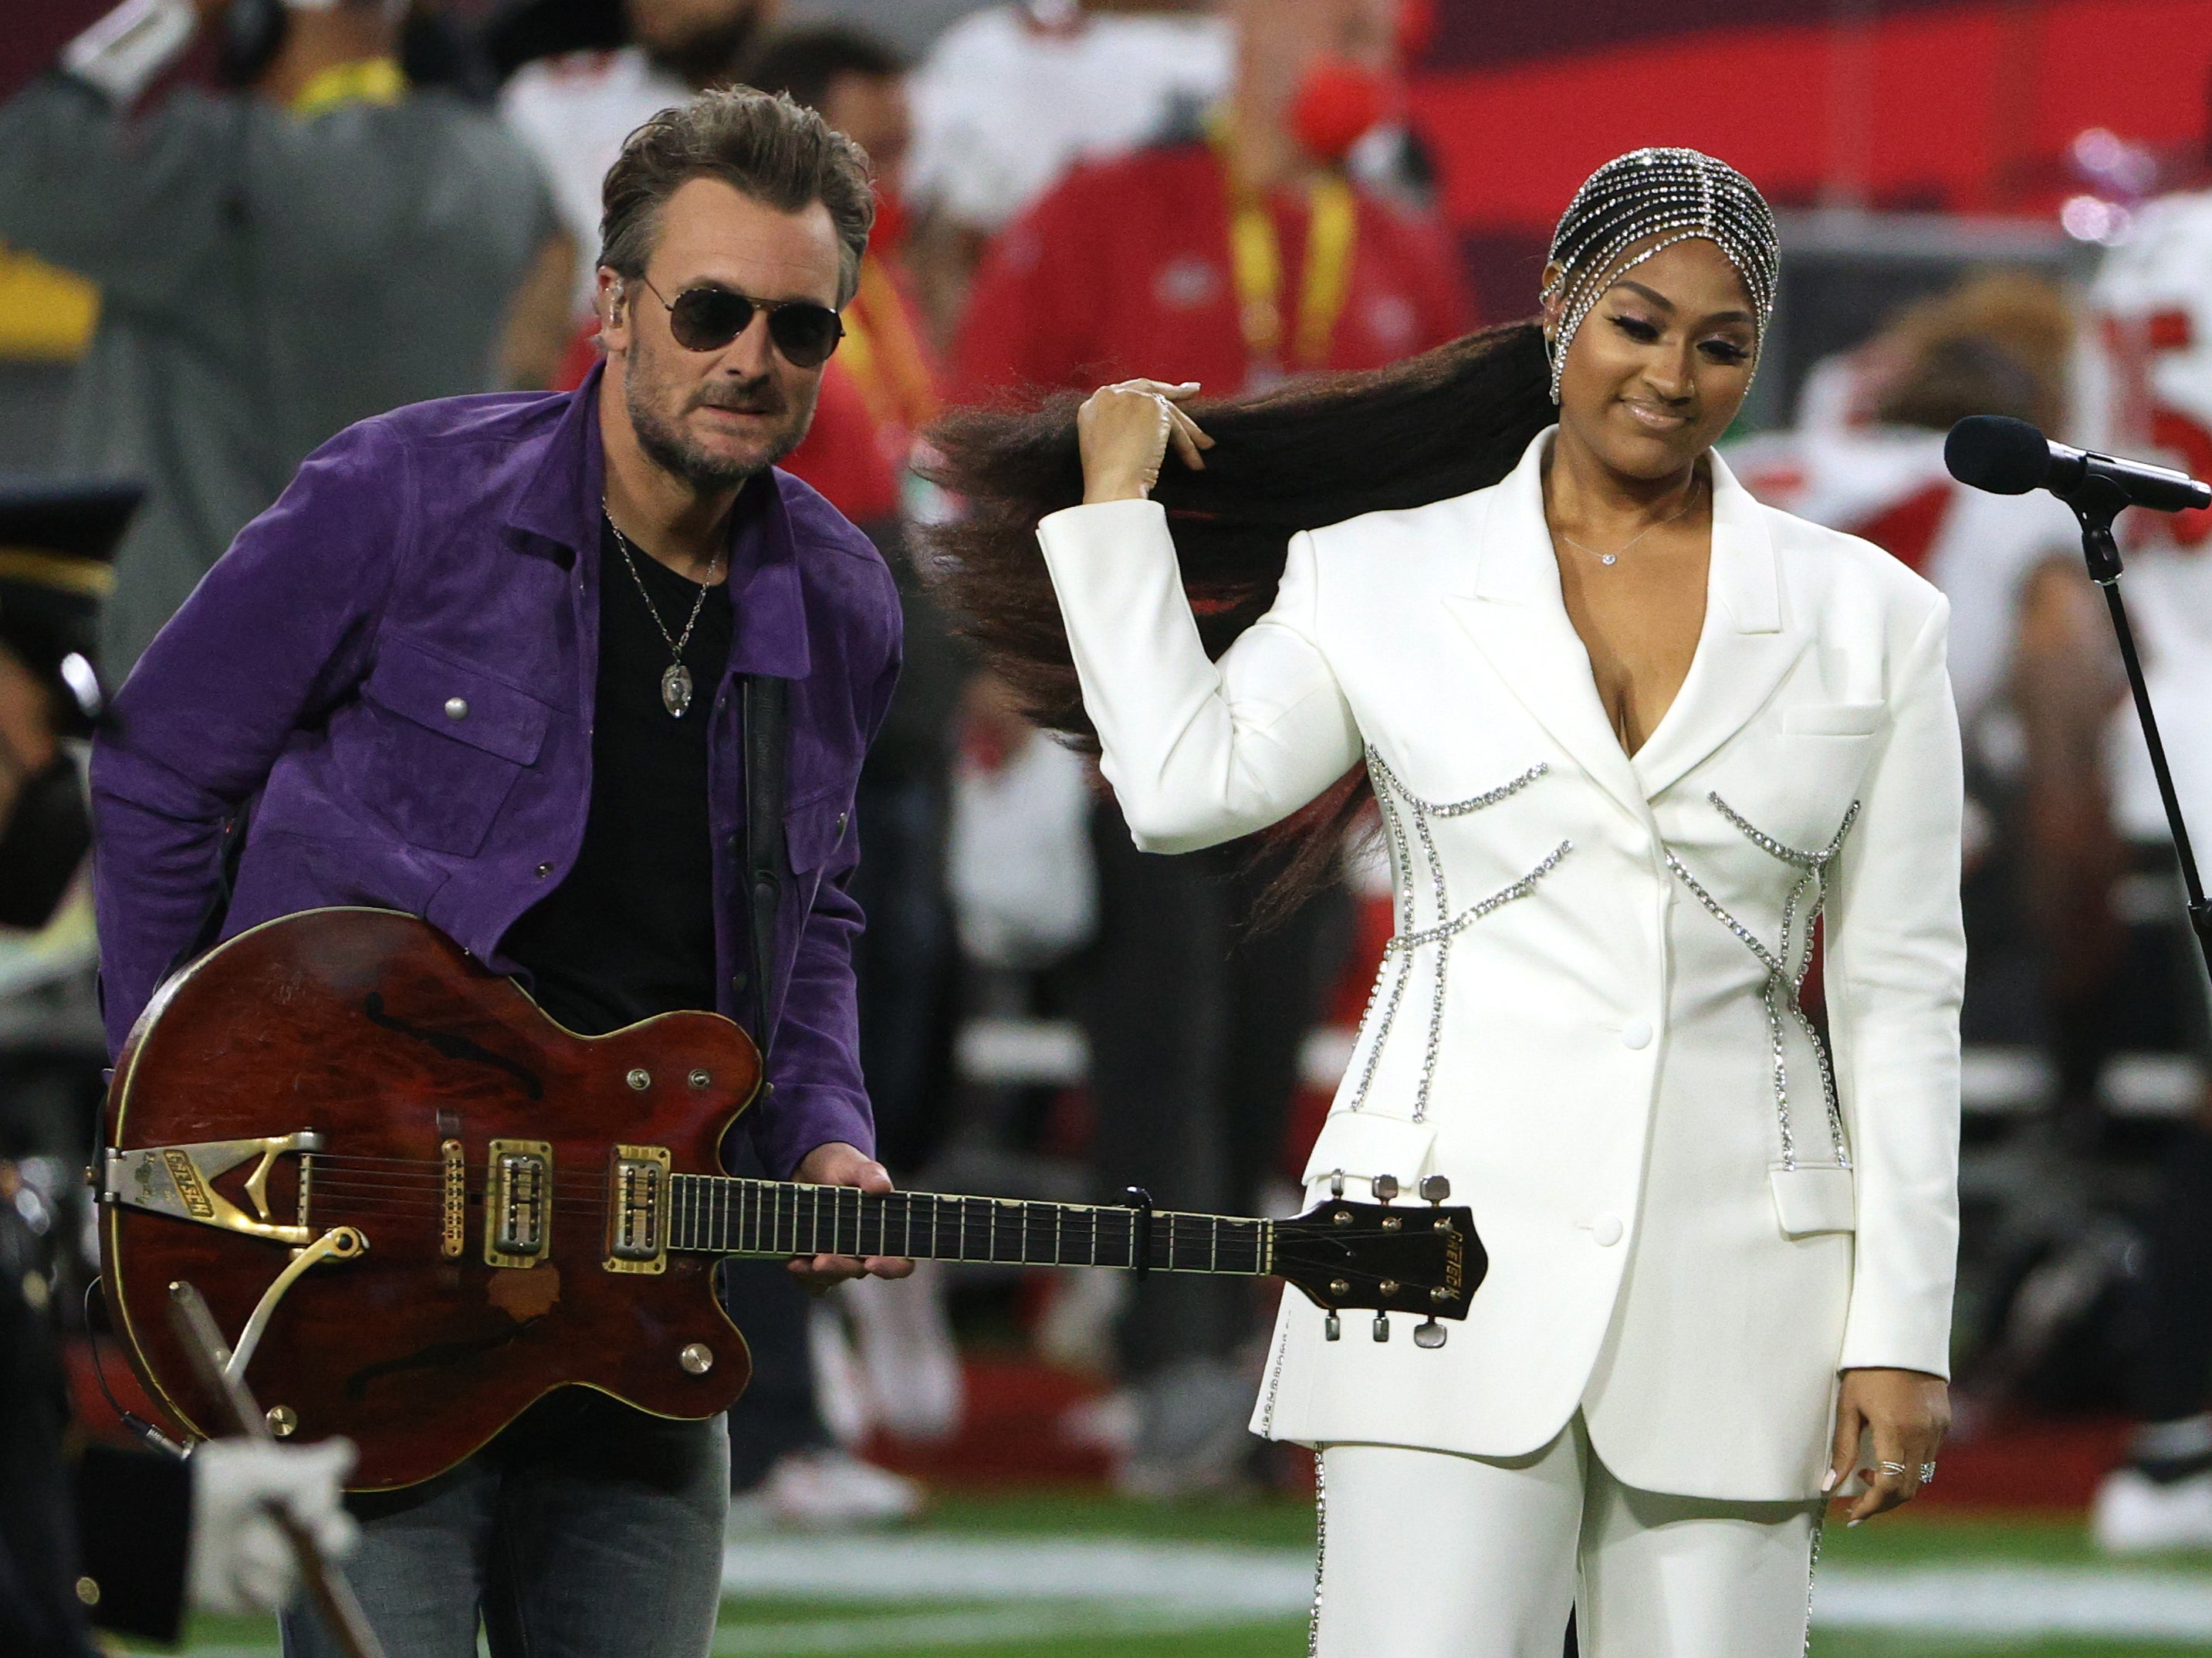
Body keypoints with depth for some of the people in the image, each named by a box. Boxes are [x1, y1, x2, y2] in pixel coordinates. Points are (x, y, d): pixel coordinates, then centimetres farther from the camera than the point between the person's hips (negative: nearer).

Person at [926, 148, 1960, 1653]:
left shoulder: (1869, 619, 9)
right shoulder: (1382, 580, 9)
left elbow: (1902, 997, 8)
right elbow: (1182, 783, -5)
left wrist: (1902, 1331, 2)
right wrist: (1115, 497, 4)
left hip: (1734, 1290, 1)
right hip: (1459, 1249, -1)